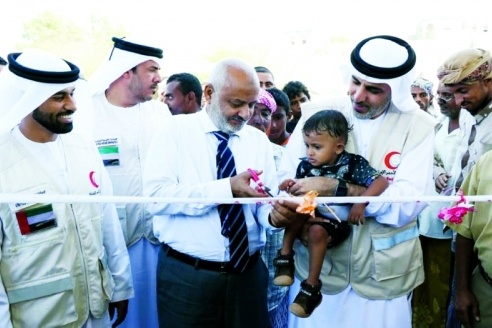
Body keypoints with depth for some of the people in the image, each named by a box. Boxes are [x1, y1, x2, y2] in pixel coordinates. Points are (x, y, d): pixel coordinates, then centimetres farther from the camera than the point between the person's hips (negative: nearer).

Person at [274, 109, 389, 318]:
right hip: (310, 216, 4)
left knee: (316, 231, -33)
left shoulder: (352, 164, -11)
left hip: (336, 222, -3)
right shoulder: (305, 165, -1)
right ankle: (285, 256, -16)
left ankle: (311, 289, -18)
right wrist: (291, 187, -15)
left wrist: (360, 203, -32)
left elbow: (381, 182, -19)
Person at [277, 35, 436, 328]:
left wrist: (335, 188, -24)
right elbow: (288, 179, -6)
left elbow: (410, 201, -16)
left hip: (385, 277, 0)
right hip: (316, 267, 1)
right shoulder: (317, 112, -4)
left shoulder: (418, 126, -6)